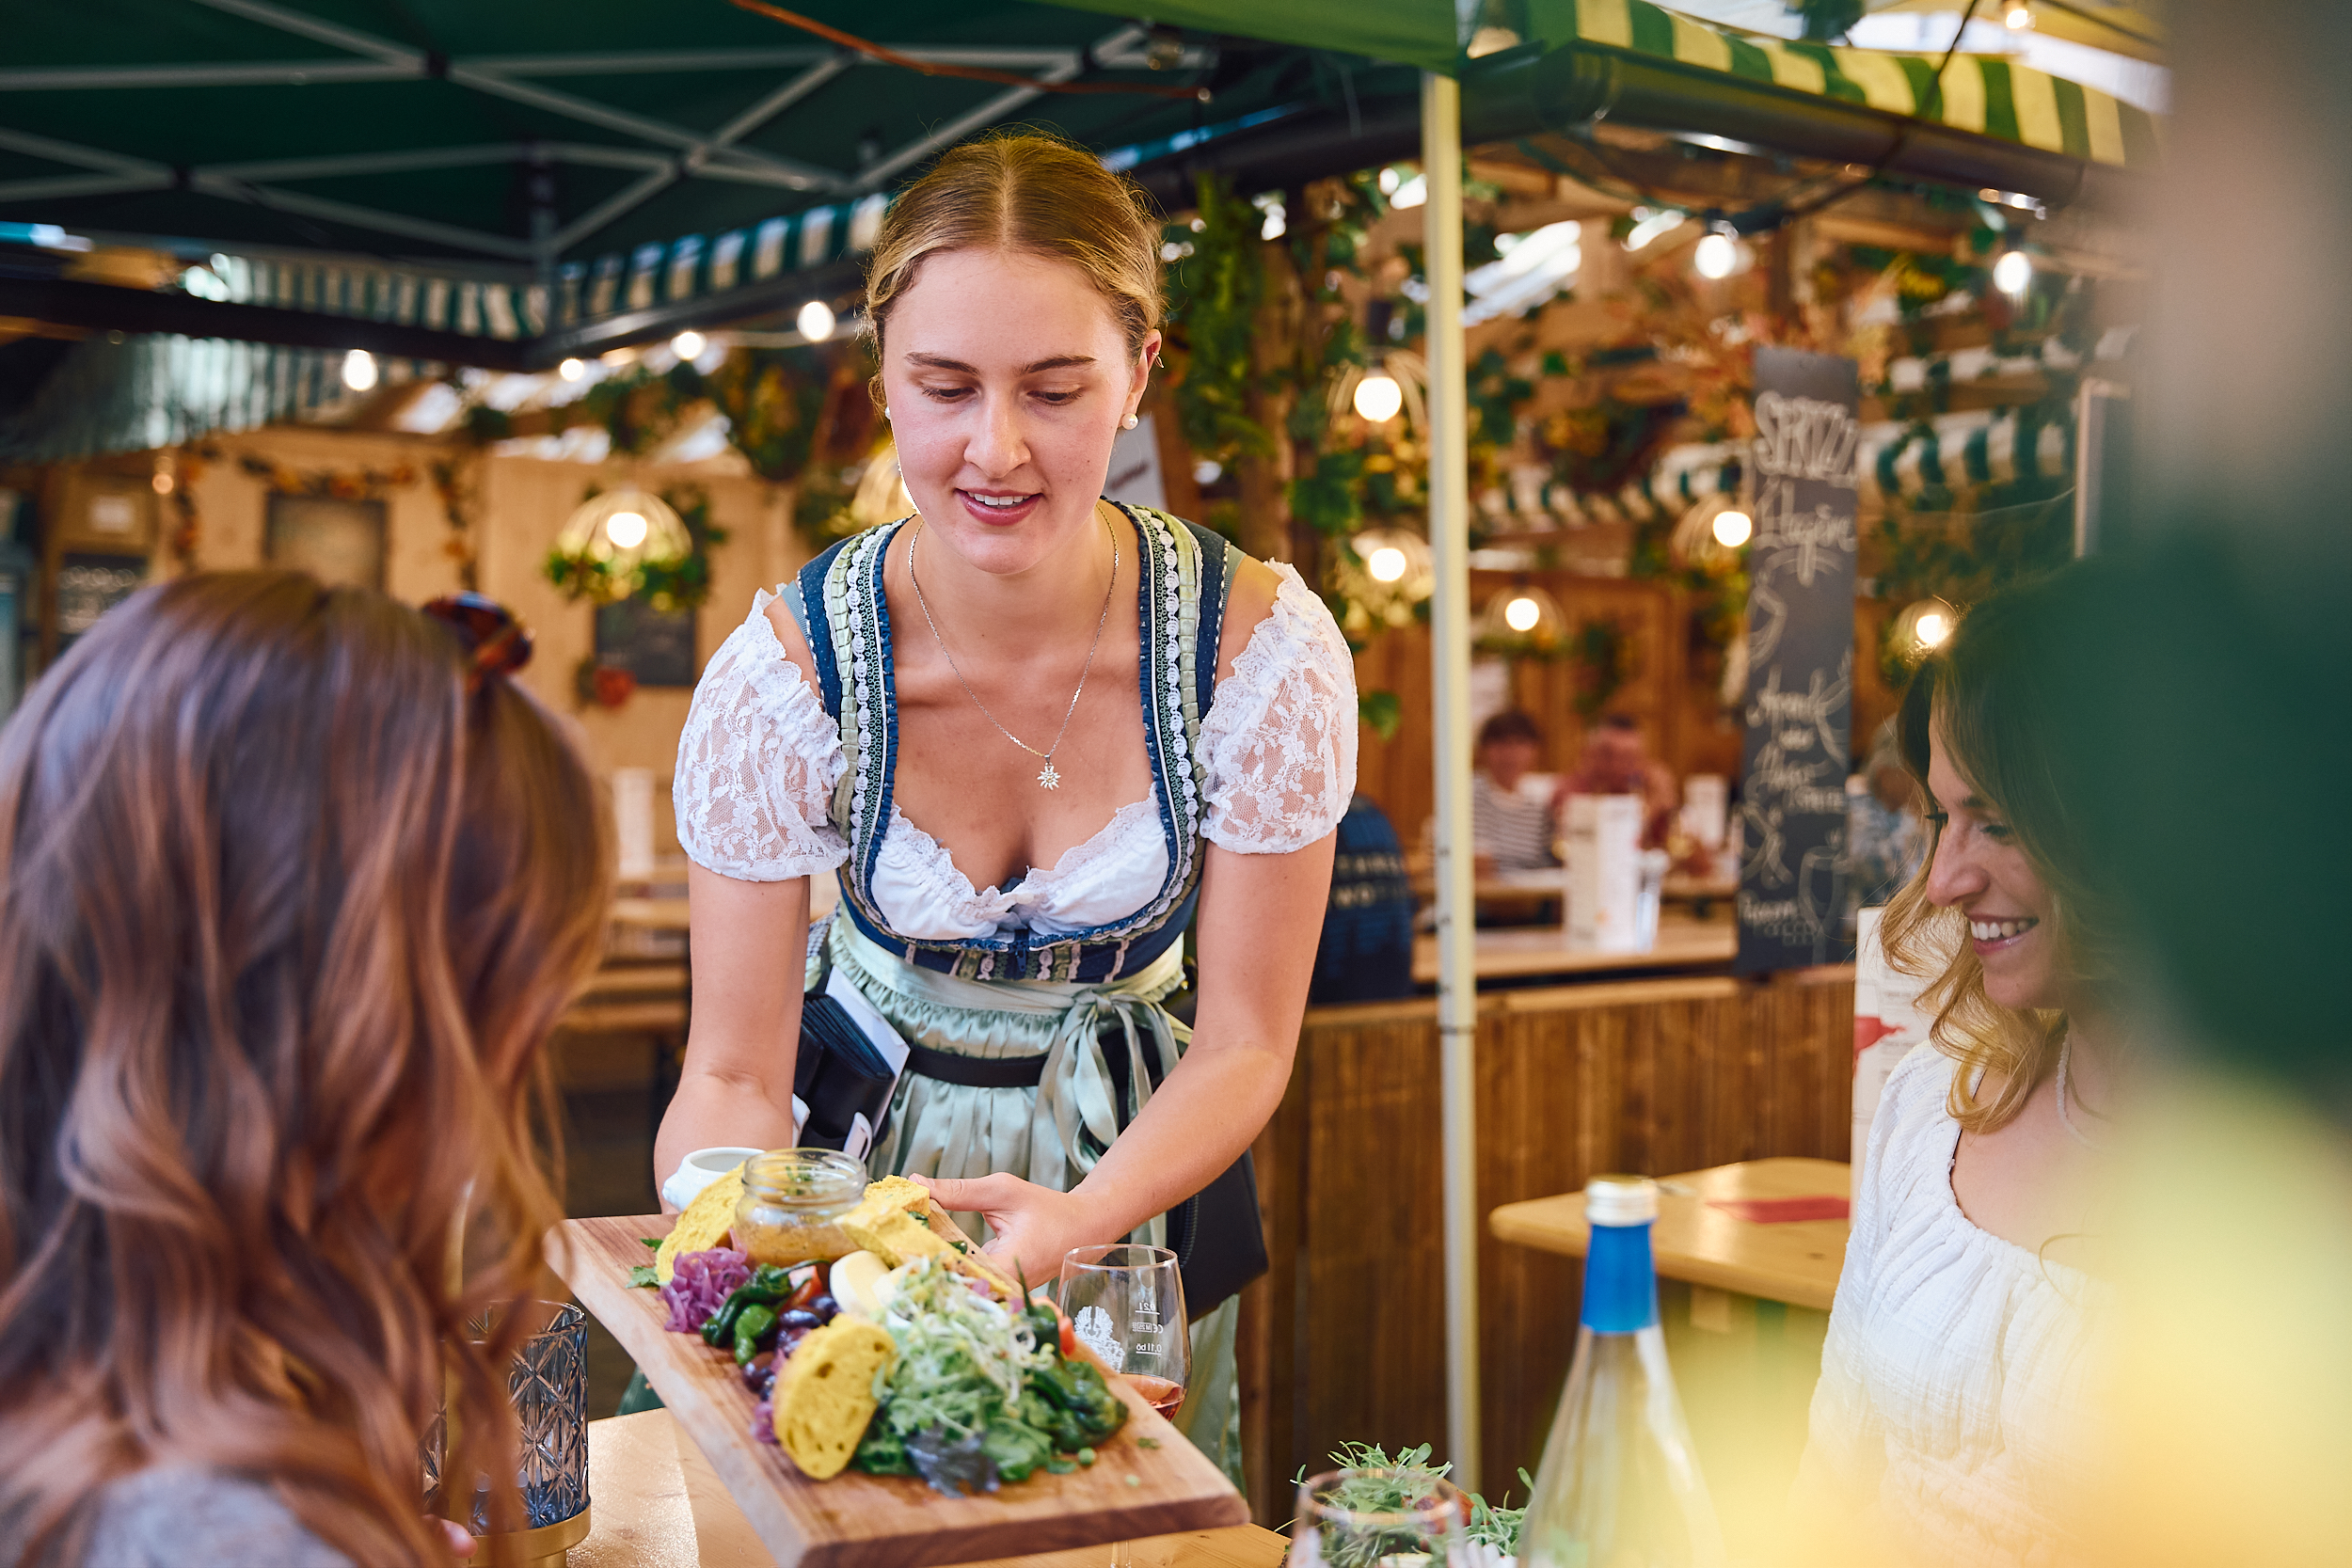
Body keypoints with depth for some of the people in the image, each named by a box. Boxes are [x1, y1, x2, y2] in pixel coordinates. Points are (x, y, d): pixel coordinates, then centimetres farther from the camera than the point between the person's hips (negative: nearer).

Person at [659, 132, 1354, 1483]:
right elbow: (735, 1072, -18)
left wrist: (1082, 1216, -35)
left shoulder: (1264, 650, -24)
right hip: (862, 1136, 0)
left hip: (1129, 1149, 1)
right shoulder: (787, 674, -25)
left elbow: (1245, 1043, -17)